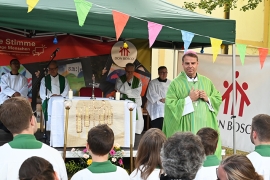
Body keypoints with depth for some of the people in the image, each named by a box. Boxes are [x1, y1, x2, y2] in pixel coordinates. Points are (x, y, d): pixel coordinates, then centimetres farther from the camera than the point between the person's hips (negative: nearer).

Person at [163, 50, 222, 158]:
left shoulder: (206, 81, 14)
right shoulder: (176, 84, -1)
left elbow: (218, 99, 15)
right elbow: (170, 105, -8)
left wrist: (208, 98, -4)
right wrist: (189, 99, -11)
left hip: (206, 128, 4)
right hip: (186, 129, -4)